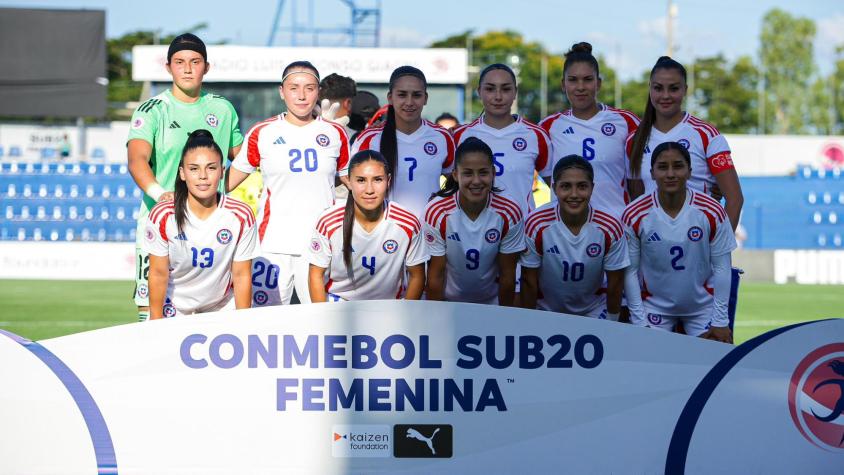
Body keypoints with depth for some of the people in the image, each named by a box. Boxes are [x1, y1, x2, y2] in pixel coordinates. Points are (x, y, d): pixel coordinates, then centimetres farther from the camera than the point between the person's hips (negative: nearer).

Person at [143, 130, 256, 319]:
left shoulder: (241, 216, -17)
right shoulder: (162, 216, -18)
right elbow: (158, 274, -9)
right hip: (175, 309, -1)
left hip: (223, 310, 1)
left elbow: (242, 275, -9)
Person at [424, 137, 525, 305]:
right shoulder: (437, 213, -16)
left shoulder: (509, 214, -13)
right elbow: (436, 274, -8)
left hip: (491, 303, 1)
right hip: (447, 301, -1)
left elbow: (507, 274, -4)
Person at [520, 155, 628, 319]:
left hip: (594, 312, 1)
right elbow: (529, 281, -12)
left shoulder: (610, 228, -21)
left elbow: (615, 282, -9)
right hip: (546, 311, -1)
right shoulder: (537, 224, -23)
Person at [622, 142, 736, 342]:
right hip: (654, 306, 0)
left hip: (702, 306, 0)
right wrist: (639, 322, -9)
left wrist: (720, 322, -7)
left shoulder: (712, 212, -13)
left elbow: (721, 268, -7)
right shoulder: (634, 216, -13)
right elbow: (630, 271, -7)